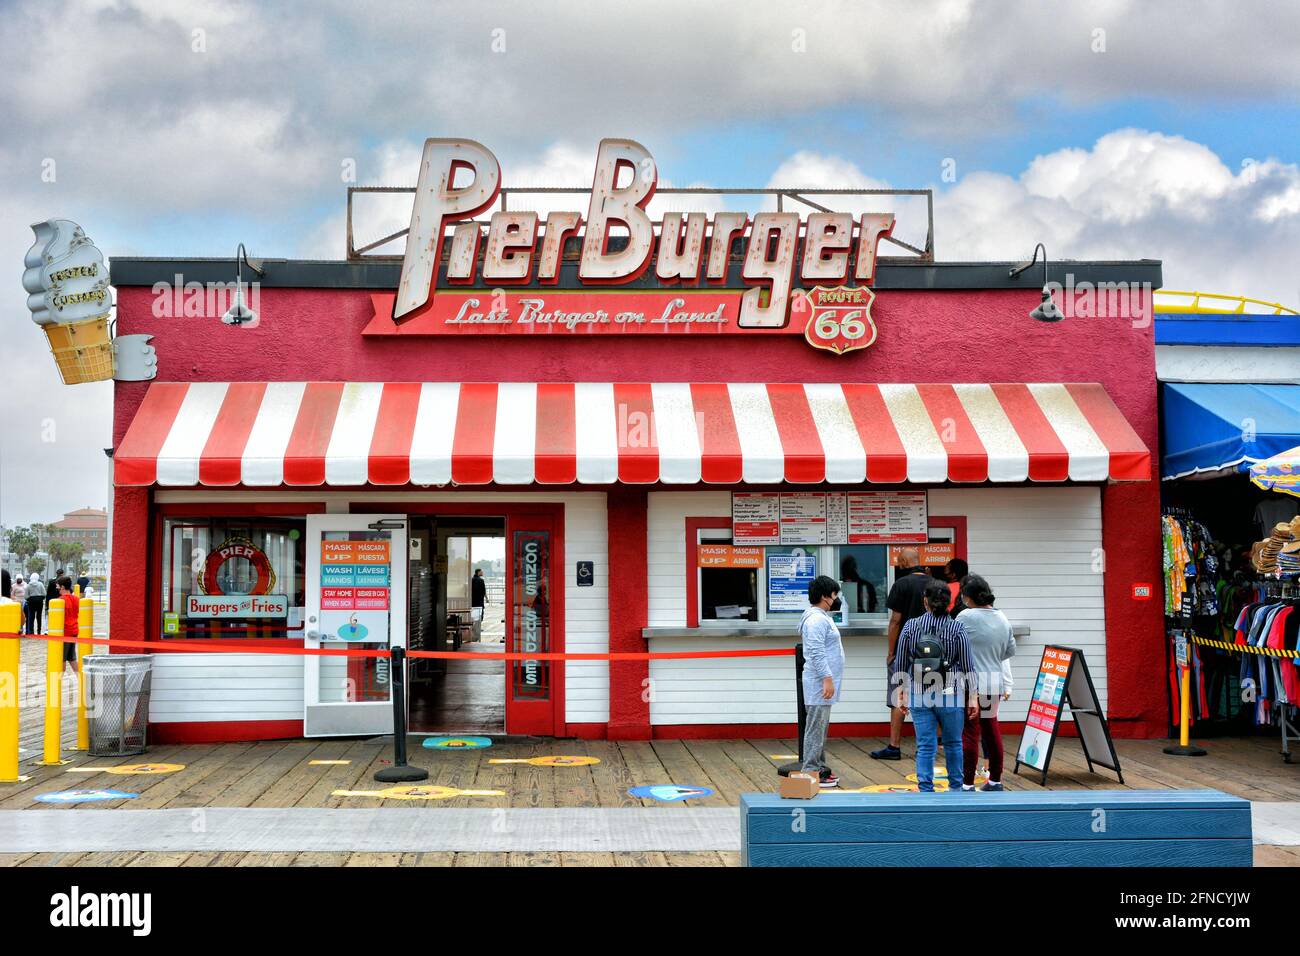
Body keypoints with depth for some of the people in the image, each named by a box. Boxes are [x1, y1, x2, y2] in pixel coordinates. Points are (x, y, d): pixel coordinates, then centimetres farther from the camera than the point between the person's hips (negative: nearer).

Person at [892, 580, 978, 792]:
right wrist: (973, 697, 5)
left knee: (925, 746, 5)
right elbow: (966, 666, -3)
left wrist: (900, 694, 12)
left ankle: (926, 790, 3)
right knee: (953, 743, 16)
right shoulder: (957, 629, -7)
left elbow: (900, 664, 3)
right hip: (951, 695, -1)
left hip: (919, 696, 1)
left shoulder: (910, 627, -2)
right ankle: (955, 788, 29)